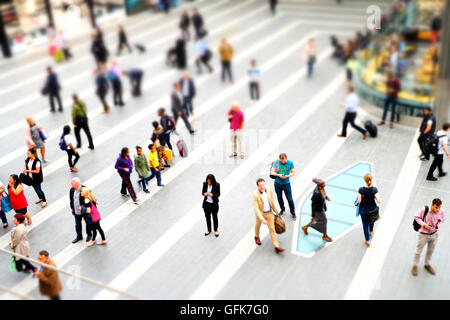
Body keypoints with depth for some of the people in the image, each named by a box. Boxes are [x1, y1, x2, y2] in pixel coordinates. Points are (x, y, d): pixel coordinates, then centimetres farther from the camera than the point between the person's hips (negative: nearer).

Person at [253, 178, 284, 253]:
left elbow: (271, 201, 2)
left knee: (272, 229, 1)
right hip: (260, 213, -2)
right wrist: (262, 219, -35)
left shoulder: (269, 190, -16)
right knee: (258, 225, 26)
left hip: (269, 213, 2)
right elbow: (256, 209, -29)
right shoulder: (255, 195, -29)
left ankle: (276, 247, 3)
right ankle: (257, 237, 56)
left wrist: (275, 210, 14)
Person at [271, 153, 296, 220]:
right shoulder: (276, 162, -8)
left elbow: (293, 173, -3)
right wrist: (278, 175, -24)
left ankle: (293, 213, 17)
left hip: (286, 184, -2)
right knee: (279, 198, 16)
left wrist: (287, 176, -22)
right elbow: (272, 172, -5)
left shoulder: (290, 163, -9)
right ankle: (282, 209, 41)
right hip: (277, 183, 2)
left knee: (290, 199, 0)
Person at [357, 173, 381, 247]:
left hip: (364, 210, -2)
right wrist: (379, 202, 0)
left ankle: (367, 241, 24)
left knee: (365, 225, 14)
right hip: (373, 209, 2)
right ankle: (371, 232, 56)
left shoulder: (361, 190, -24)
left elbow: (359, 201, -20)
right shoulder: (374, 189, -21)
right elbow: (378, 201, -22)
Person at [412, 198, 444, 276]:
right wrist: (424, 224, -23)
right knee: (418, 251, 12)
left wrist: (438, 226, -16)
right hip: (423, 234, -3)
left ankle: (427, 265, 46)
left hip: (434, 234, 4)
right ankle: (415, 266, 33)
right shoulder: (424, 210, -26)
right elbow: (416, 217, -12)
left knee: (430, 251, 22)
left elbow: (441, 221, 4)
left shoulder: (441, 212, -15)